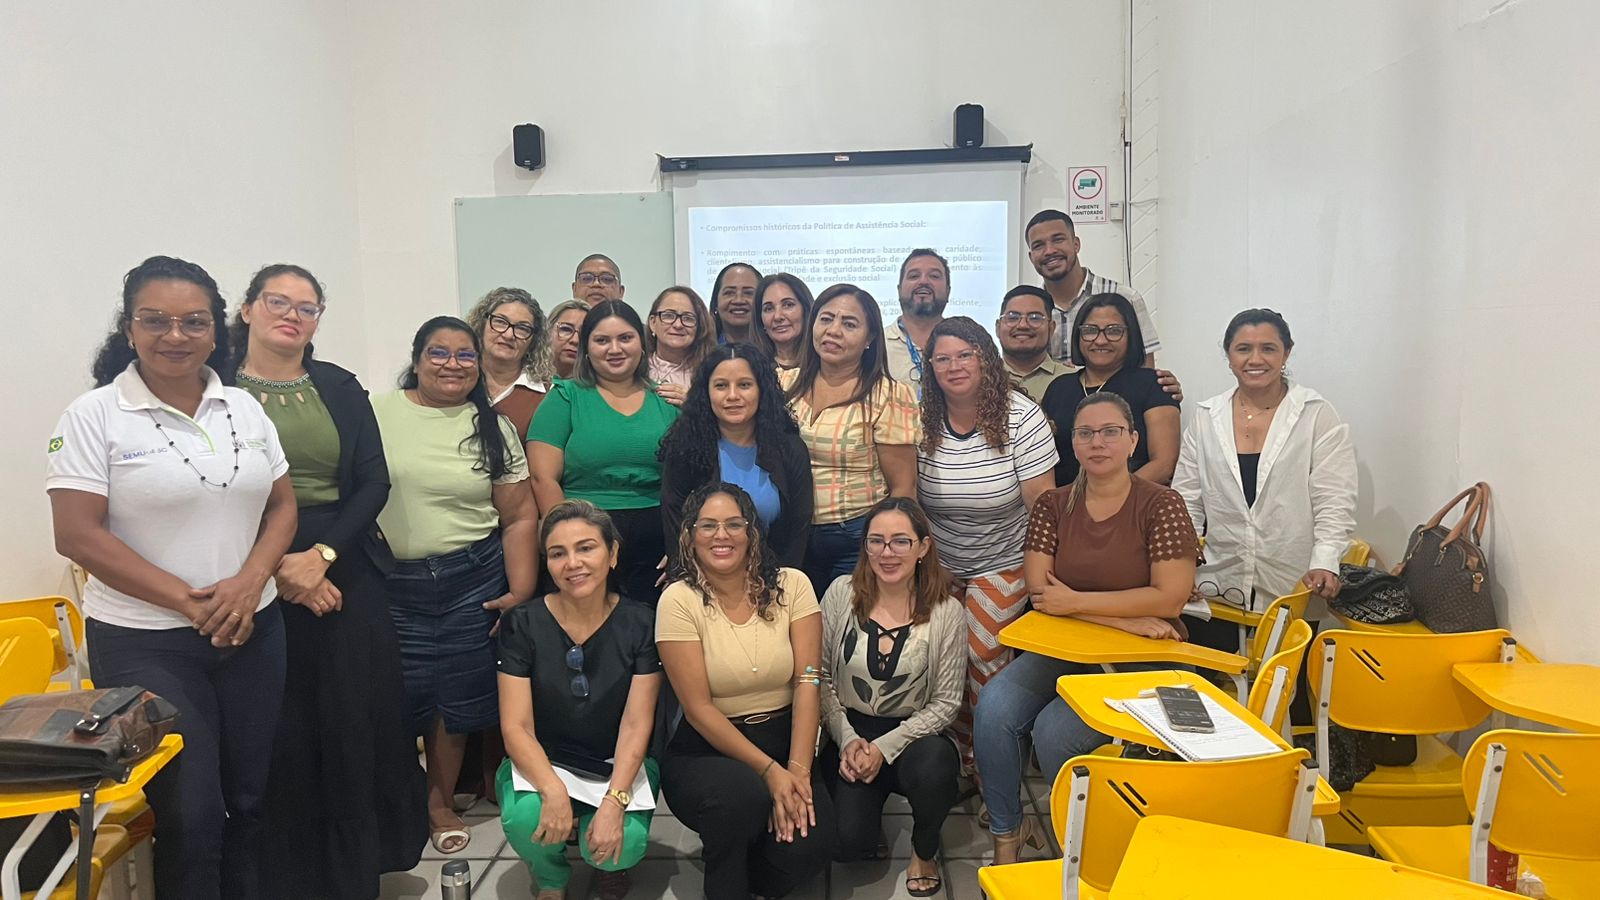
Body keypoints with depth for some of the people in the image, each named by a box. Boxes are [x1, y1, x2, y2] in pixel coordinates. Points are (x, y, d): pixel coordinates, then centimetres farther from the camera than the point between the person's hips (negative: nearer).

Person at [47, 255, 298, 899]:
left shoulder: (244, 408, 5)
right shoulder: (93, 416, -7)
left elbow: (282, 503, 8)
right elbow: (78, 535, -12)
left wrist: (250, 581, -10)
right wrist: (187, 600, -16)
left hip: (252, 630, 4)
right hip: (146, 645, -4)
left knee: (252, 801, 13)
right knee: (190, 815, 2)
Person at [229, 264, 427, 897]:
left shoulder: (340, 388, 10)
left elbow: (374, 483, 2)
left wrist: (321, 555, -10)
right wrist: (276, 569, -12)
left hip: (347, 573, 2)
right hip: (254, 579, -2)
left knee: (355, 724, 4)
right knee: (280, 732, 1)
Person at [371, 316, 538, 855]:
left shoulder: (492, 427, 6)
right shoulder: (377, 414, 2)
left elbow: (519, 517, 5)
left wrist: (521, 592, -3)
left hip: (472, 579, 1)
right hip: (392, 583, -1)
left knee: (458, 697, 7)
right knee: (399, 696, 1)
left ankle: (440, 801, 28)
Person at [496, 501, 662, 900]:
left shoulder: (640, 624, -9)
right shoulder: (523, 624, -9)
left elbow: (636, 725, -11)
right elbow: (516, 725, -13)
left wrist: (614, 801, -26)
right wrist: (552, 790, -30)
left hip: (619, 766, 0)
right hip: (541, 762, 0)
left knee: (623, 846, -27)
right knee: (524, 819, -31)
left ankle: (611, 864, 15)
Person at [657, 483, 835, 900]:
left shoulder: (791, 585, -3)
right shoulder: (679, 600, -9)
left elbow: (808, 681, -8)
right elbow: (698, 709, -12)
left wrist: (797, 770, -19)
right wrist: (769, 770, -18)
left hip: (784, 738, 2)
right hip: (707, 750, -2)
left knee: (808, 846, -24)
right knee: (745, 795, -35)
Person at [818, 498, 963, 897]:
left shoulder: (946, 613, -10)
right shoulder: (842, 593, -6)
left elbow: (945, 703, -7)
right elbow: (820, 676, 0)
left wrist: (885, 748, -15)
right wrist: (847, 739, -11)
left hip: (912, 734, -1)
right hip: (849, 733, 1)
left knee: (935, 765, -35)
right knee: (847, 841, -19)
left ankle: (924, 850, -1)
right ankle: (869, 815, 21)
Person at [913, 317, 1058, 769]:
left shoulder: (1022, 418, -15)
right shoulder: (921, 421, -8)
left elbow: (1043, 504, -14)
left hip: (1002, 563, -3)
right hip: (937, 563, 3)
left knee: (984, 656, -10)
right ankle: (958, 760, 25)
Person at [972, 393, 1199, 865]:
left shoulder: (1161, 505, -6)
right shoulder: (1052, 507, 4)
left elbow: (1170, 597, -15)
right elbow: (1039, 591, -6)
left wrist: (1076, 602, -15)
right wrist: (1124, 617, -15)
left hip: (1141, 662, -4)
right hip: (1065, 649, 4)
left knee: (1053, 730, -25)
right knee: (993, 707, -22)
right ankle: (1007, 834, 0)